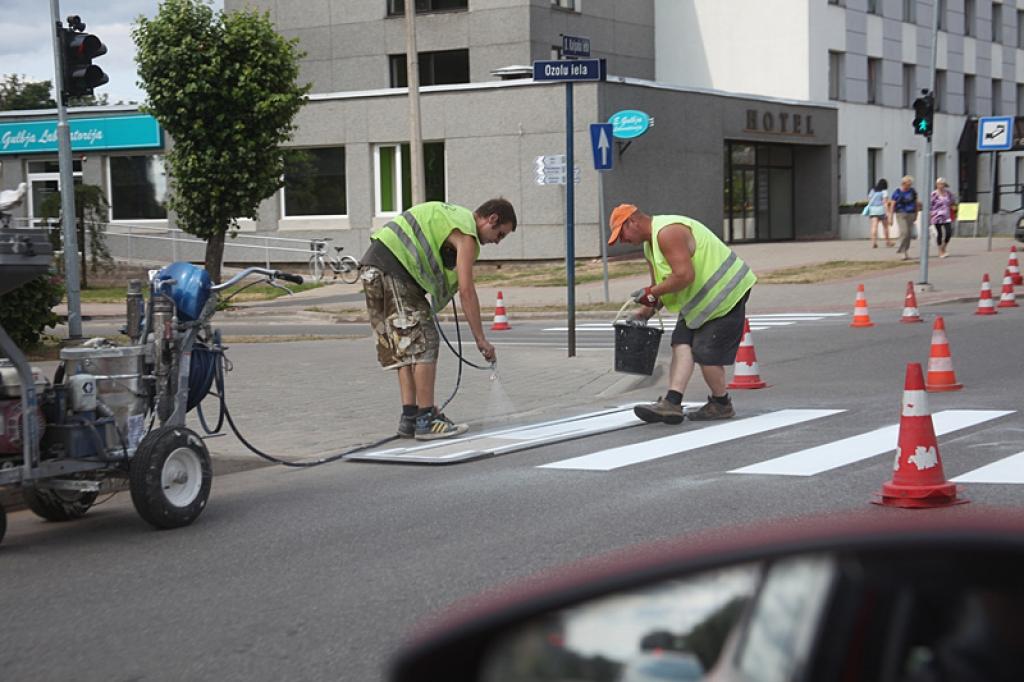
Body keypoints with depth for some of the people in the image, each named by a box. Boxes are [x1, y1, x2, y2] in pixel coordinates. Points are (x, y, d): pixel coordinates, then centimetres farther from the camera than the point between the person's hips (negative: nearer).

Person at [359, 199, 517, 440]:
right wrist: (481, 339, -9)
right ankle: (426, 420, -6)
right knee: (423, 344, -6)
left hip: (372, 264, 10)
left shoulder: (455, 215, 24)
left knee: (405, 348, 11)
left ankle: (410, 418, 11)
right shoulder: (466, 235, -6)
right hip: (393, 269, -10)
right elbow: (466, 291, -11)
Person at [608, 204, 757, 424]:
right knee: (682, 344, -4)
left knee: (706, 353, -7)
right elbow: (660, 284, 20)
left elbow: (684, 276, -31)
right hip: (701, 297, 11)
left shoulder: (668, 232, -23)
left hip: (724, 294, -11)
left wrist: (652, 293, -21)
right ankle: (672, 403, -15)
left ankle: (721, 405, 13)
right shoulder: (650, 244, 13)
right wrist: (644, 313, 10)